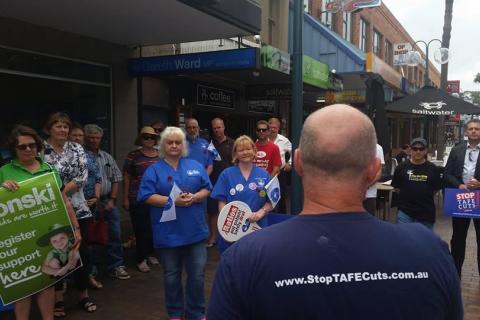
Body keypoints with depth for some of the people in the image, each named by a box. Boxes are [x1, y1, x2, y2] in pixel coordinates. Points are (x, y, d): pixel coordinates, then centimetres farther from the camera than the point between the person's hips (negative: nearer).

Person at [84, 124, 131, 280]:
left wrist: (112, 200, 2)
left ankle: (116, 266, 19)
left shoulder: (107, 157, 12)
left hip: (108, 201, 5)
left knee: (115, 234, 7)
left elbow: (116, 179, 13)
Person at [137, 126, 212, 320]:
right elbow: (147, 197, -9)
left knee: (197, 274, 7)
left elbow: (206, 189, 7)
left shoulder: (195, 166, 8)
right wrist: (172, 201, -19)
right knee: (171, 275, 12)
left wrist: (194, 197, -14)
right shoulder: (154, 170, -1)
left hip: (195, 230, 2)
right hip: (168, 232, -2)